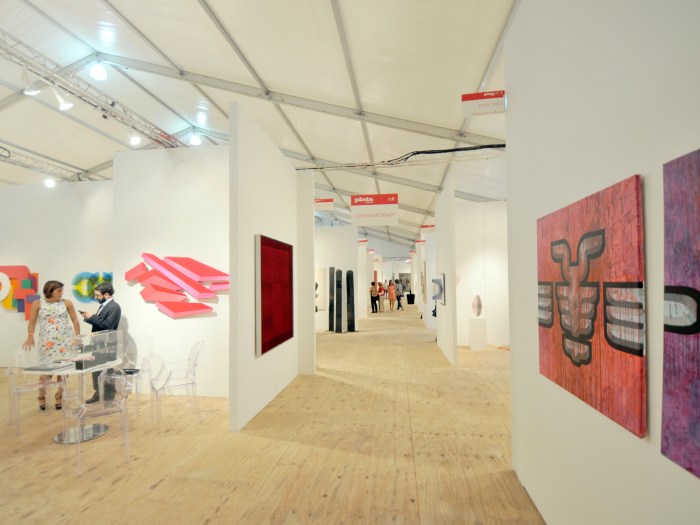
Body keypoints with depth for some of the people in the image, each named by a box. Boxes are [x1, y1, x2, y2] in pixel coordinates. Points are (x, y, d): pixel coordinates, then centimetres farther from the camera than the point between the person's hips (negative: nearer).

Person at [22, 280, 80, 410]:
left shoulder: (67, 303, 3)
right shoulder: (37, 304, 2)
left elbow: (75, 320, 5)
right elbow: (32, 321, -3)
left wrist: (78, 337, 0)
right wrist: (30, 336, -16)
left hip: (64, 341, 1)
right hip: (47, 341, -1)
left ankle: (59, 397, 17)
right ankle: (42, 397, 21)